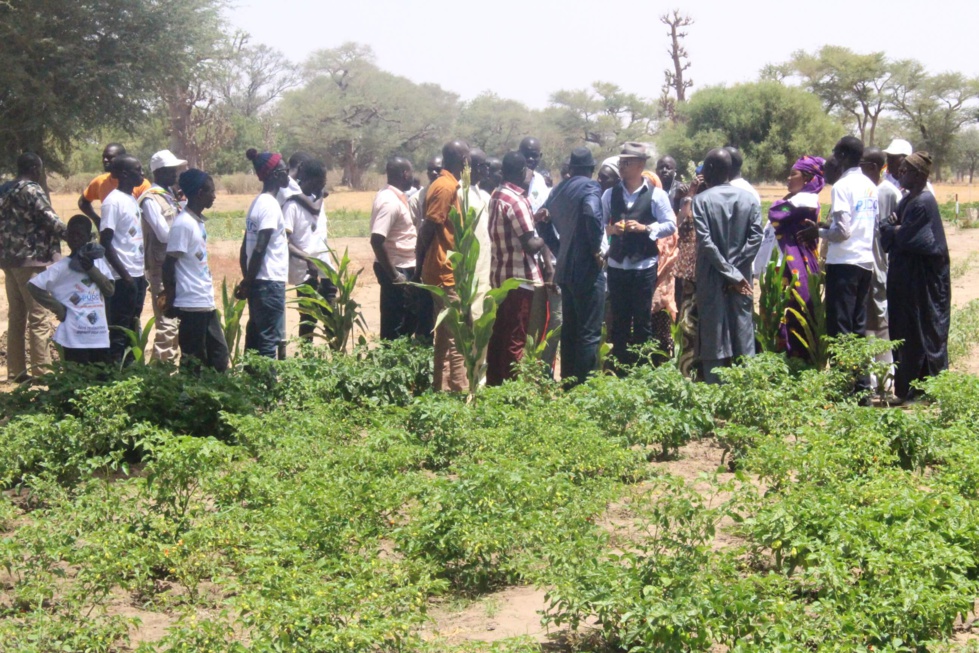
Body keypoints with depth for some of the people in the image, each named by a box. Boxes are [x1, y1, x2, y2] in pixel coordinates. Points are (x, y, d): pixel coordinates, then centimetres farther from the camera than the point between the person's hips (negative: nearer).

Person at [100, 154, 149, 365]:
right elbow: (105, 242, -15)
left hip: (138, 275, 8)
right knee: (119, 330, -3)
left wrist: (143, 271, 12)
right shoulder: (113, 201, -12)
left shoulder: (133, 199, 13)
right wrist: (124, 275, -18)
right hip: (123, 277, -8)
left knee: (133, 328, 13)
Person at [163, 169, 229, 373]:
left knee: (219, 354, 12)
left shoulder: (198, 221, 12)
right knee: (192, 359, -1)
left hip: (206, 302, 9)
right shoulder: (183, 223, -15)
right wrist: (171, 298, -12)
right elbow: (169, 263, -15)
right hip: (192, 303, -9)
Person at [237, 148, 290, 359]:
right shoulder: (270, 205, -14)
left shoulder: (257, 202, 13)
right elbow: (259, 249, -20)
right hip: (271, 281, -9)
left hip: (258, 282, 9)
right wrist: (247, 283, -13)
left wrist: (247, 281, 17)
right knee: (270, 340, -6)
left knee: (255, 335, 13)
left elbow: (245, 248, 15)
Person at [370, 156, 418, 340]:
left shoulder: (394, 196, 10)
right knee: (395, 328, -1)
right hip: (397, 270, -10)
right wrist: (393, 274, -22)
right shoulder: (390, 201, -20)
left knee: (409, 320, 17)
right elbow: (377, 240, -28)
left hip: (404, 268, 10)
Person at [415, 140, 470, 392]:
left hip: (445, 273, 10)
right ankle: (460, 389, -4)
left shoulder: (445, 185, 14)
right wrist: (421, 264, -12)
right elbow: (429, 227, -18)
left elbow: (429, 227, 16)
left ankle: (442, 386, 19)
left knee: (446, 334, 14)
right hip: (446, 273, -10)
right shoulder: (447, 187, -15)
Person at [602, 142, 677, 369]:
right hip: (616, 265, 3)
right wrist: (610, 228, -13)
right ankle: (619, 365, 18)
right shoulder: (610, 194, 6)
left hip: (644, 266, -3)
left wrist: (644, 228, -18)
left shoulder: (656, 194, -3)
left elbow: (670, 225, -5)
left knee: (643, 319, 5)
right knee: (618, 319, 9)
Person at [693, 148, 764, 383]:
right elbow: (756, 237, -5)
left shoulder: (702, 200, -7)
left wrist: (730, 274, -10)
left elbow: (705, 241, -14)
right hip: (742, 279, 3)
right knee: (743, 337, 8)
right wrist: (736, 270, -6)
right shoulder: (749, 198, 3)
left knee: (714, 340, 1)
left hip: (712, 280, -3)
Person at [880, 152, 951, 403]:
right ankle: (907, 388, 20)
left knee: (920, 333, -1)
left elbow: (907, 239, -20)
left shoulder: (924, 202, -17)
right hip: (905, 277, 9)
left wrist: (892, 229, -2)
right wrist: (893, 228, -8)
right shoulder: (908, 200, 12)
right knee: (904, 332, 12)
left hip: (921, 280, -9)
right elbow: (899, 235, 13)